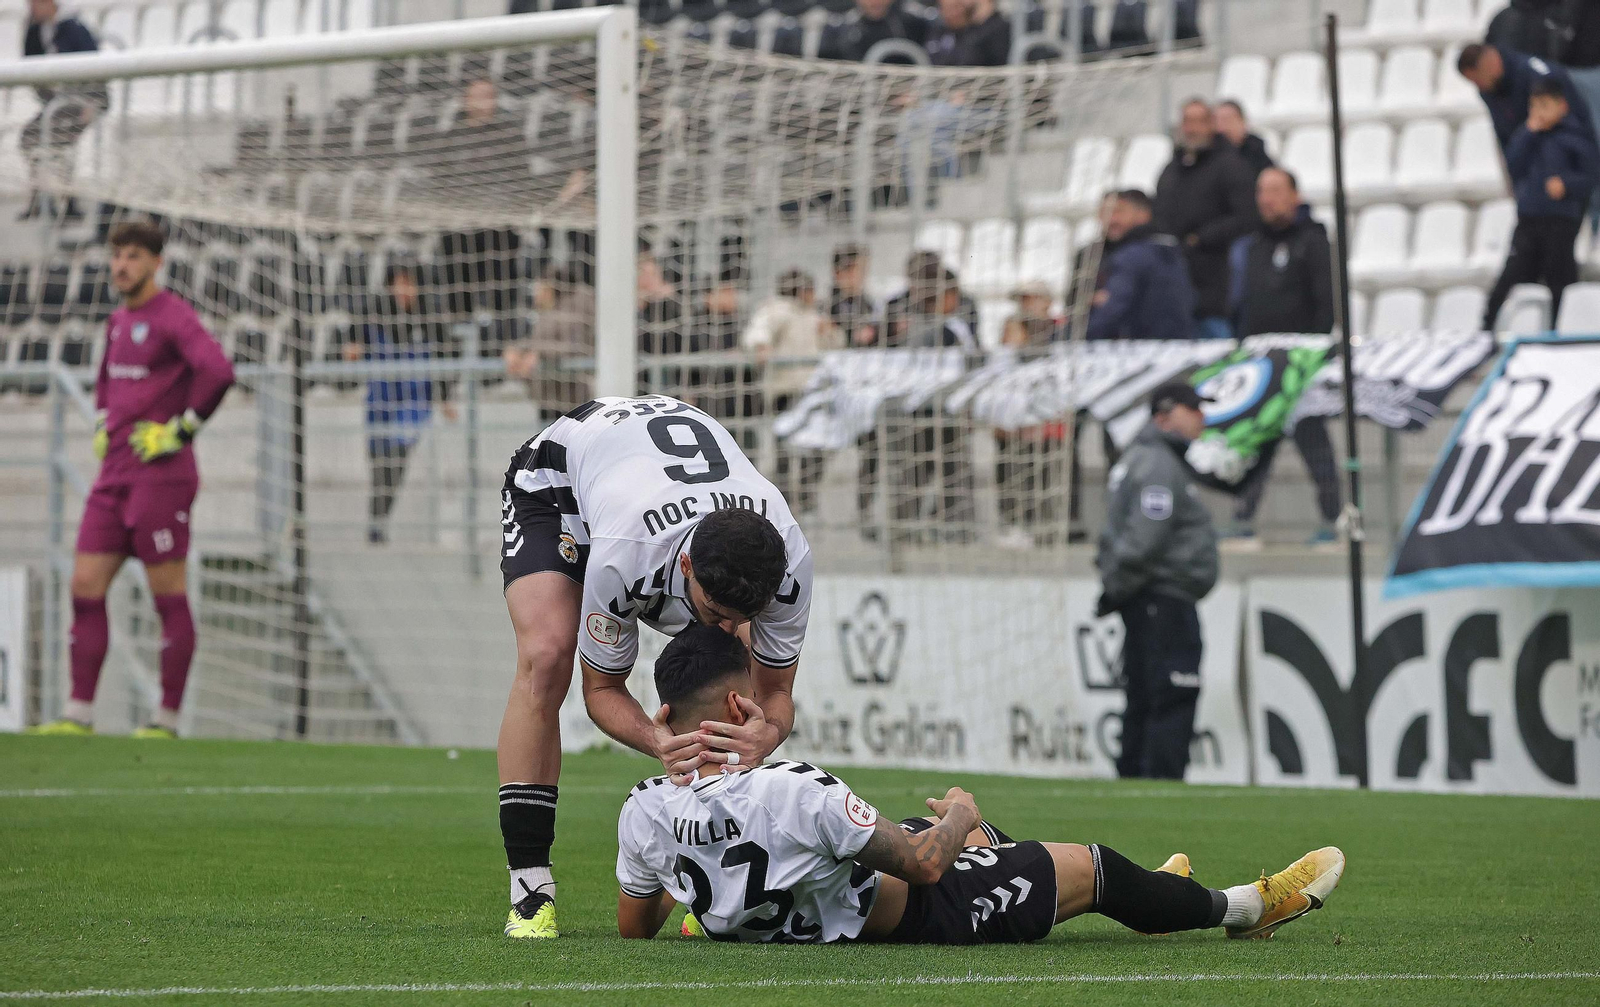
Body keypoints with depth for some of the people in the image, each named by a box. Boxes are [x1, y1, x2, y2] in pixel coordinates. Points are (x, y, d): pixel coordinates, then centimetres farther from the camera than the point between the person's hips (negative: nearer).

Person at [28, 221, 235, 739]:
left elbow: (218, 370, -26)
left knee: (169, 597, -3)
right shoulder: (119, 320, 16)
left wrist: (183, 429, -19)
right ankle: (79, 715, 4)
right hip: (114, 475, 9)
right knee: (85, 588, 2)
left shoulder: (173, 316, -10)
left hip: (161, 476, -8)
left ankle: (167, 720, 0)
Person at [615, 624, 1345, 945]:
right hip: (902, 918, -8)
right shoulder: (797, 796, -40)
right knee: (1088, 861, 13)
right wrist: (960, 815, -6)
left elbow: (633, 928, -3)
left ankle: (1141, 897, 55)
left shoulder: (643, 814, -21)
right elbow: (925, 865, -29)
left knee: (970, 833, 31)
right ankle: (1238, 908, 42)